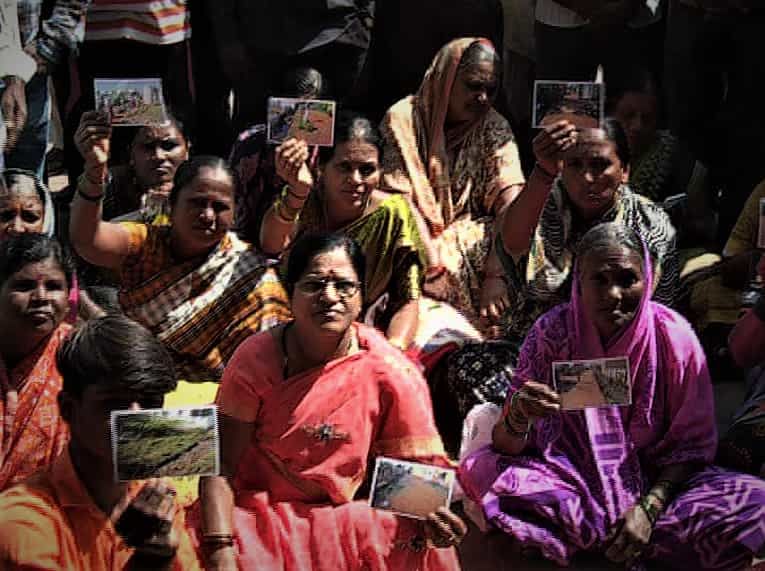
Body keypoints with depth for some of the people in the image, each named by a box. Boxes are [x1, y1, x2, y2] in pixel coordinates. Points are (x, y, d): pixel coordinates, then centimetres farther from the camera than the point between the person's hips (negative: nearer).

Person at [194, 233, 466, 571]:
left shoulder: (391, 373, -9)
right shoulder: (256, 359, -12)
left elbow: (417, 460, -5)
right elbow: (221, 466, -12)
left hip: (347, 514, 1)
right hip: (256, 513, -1)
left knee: (424, 542, -24)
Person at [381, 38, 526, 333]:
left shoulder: (494, 129, 3)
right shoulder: (403, 119, -4)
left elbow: (510, 203, -10)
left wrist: (496, 274, -25)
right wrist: (434, 265, -23)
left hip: (472, 238, 4)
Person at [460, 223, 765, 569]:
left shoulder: (673, 337, -10)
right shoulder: (551, 333, -10)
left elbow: (692, 443, -5)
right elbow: (508, 447, -10)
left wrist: (650, 507, -20)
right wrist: (518, 416, -34)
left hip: (655, 482, 0)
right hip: (567, 479, 1)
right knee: (478, 469, -28)